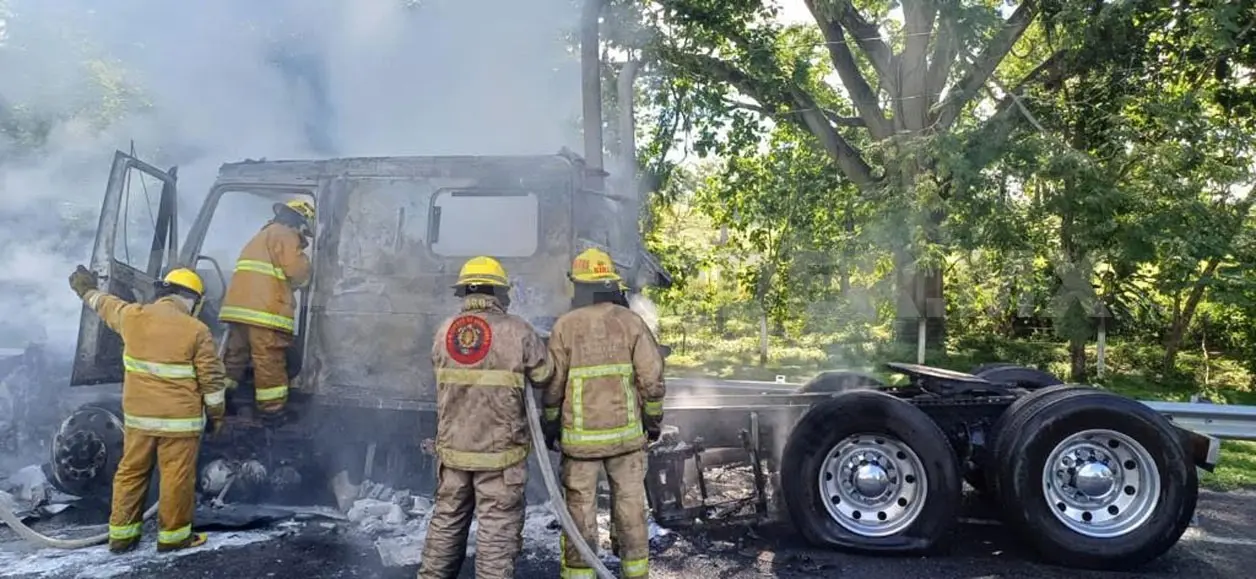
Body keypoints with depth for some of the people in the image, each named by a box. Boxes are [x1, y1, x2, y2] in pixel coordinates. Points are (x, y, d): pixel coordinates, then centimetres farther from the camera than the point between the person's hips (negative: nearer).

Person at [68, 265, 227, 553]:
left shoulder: (132, 316, 0)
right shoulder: (196, 331, -13)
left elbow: (107, 306, 24)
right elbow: (211, 379, -9)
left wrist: (88, 290, 46)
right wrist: (216, 414, 4)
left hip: (137, 415, 5)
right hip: (179, 418, -5)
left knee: (131, 472, 17)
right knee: (177, 476, 4)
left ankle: (121, 532, 25)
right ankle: (173, 535, 13)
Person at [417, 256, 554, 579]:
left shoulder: (444, 331, 2)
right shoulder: (517, 331, -11)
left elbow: (443, 372, 8)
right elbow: (546, 377, -4)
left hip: (453, 447, 5)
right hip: (499, 451, -5)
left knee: (447, 520, 20)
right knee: (497, 528, 3)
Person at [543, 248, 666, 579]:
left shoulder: (565, 326, -5)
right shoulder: (631, 322, -3)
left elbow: (553, 384, -4)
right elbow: (651, 378, -6)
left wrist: (550, 426, 8)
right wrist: (653, 420, 6)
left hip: (580, 435, -1)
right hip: (626, 432, 1)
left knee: (580, 509, 8)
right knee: (629, 505, 11)